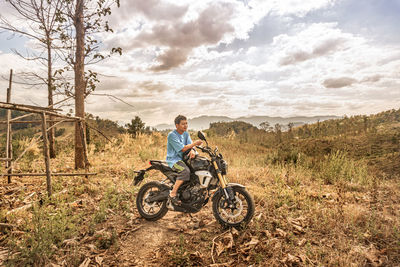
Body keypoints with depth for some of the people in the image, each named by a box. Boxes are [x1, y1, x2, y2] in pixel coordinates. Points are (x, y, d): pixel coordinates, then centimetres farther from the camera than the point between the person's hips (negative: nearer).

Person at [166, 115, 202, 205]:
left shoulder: (186, 134, 12)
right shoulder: (172, 135, -13)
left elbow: (190, 145, 0)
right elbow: (182, 148, -19)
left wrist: (192, 151, -22)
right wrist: (195, 143, -17)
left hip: (183, 158, 8)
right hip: (173, 159, -8)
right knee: (185, 170, -33)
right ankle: (173, 193, -23)